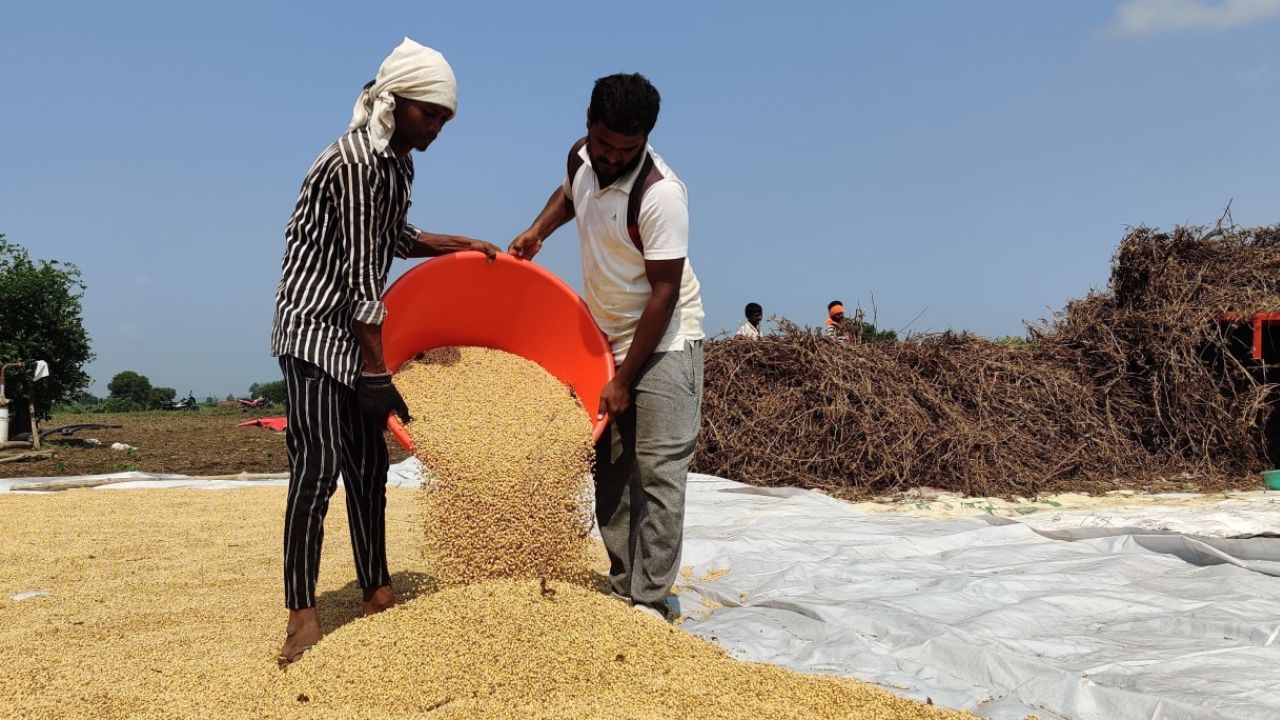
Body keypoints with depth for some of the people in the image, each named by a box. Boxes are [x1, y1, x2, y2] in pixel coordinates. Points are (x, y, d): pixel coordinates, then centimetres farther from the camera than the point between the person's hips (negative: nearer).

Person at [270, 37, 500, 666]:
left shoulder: (399, 161, 6)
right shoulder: (354, 160, -20)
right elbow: (360, 273, -22)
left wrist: (460, 246, 11)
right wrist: (379, 372, -21)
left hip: (356, 327, 9)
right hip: (316, 325, -9)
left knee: (367, 464, 9)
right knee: (318, 464, -13)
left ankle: (377, 592, 18)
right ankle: (301, 614, -6)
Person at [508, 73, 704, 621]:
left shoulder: (660, 193, -25)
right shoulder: (581, 157, -3)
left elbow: (664, 293, -22)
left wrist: (624, 380, -18)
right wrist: (536, 231, 4)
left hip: (663, 341, -7)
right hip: (604, 338, 7)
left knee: (657, 472, -9)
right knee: (609, 468, 8)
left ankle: (649, 603, -1)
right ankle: (622, 590, 18)